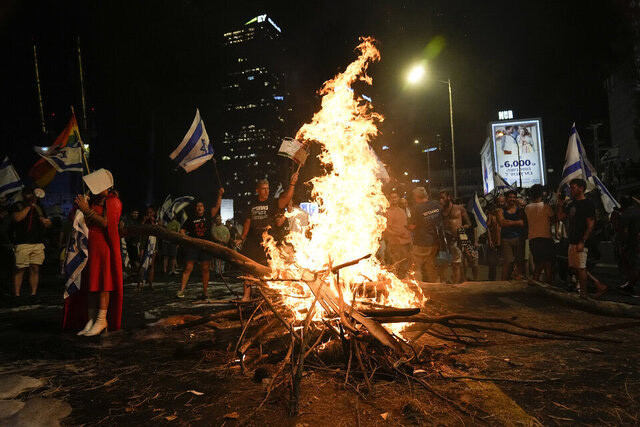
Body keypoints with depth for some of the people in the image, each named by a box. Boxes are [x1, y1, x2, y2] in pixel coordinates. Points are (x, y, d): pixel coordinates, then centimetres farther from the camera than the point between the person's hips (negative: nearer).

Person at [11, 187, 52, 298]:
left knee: (35, 269, 2)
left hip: (38, 243, 4)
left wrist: (46, 222, -3)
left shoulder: (38, 208, 18)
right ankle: (16, 294, 1)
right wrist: (29, 206, -7)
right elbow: (17, 218, -14)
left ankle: (33, 294, 5)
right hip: (22, 243, -4)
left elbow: (48, 224, 20)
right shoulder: (18, 206, 6)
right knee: (20, 269, -4)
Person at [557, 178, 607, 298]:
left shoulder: (588, 204, -9)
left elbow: (590, 225, -14)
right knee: (574, 268, 10)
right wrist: (560, 202, 11)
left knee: (580, 268, -4)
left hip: (580, 242, -8)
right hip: (572, 241, 8)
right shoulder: (571, 204, 16)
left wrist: (582, 242, -20)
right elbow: (560, 216, 19)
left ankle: (583, 294, 6)